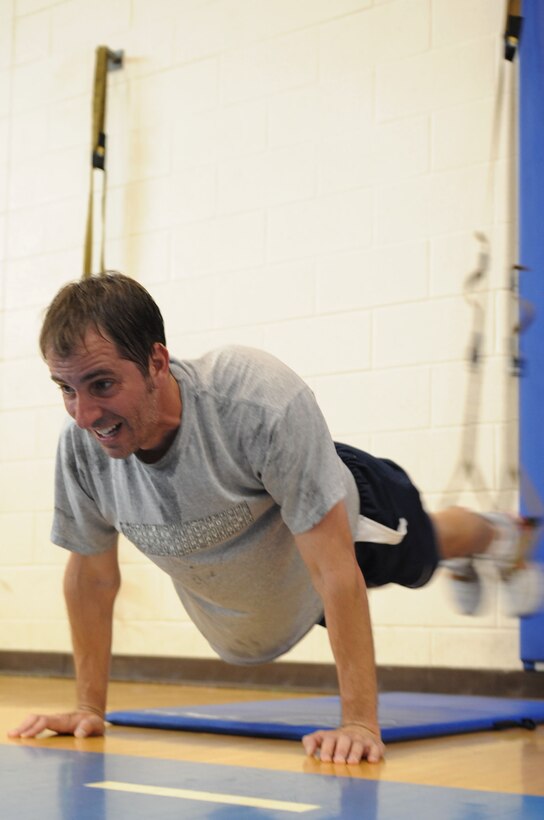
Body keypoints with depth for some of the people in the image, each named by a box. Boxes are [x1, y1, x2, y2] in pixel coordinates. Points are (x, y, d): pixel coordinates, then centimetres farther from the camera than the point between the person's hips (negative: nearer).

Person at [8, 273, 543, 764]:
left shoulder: (263, 401, -46)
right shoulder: (81, 447, -33)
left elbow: (332, 565, -41)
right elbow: (92, 572, -14)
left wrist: (360, 722, -41)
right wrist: (89, 707, -9)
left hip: (341, 515, -4)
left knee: (424, 547, 27)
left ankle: (494, 537, 65)